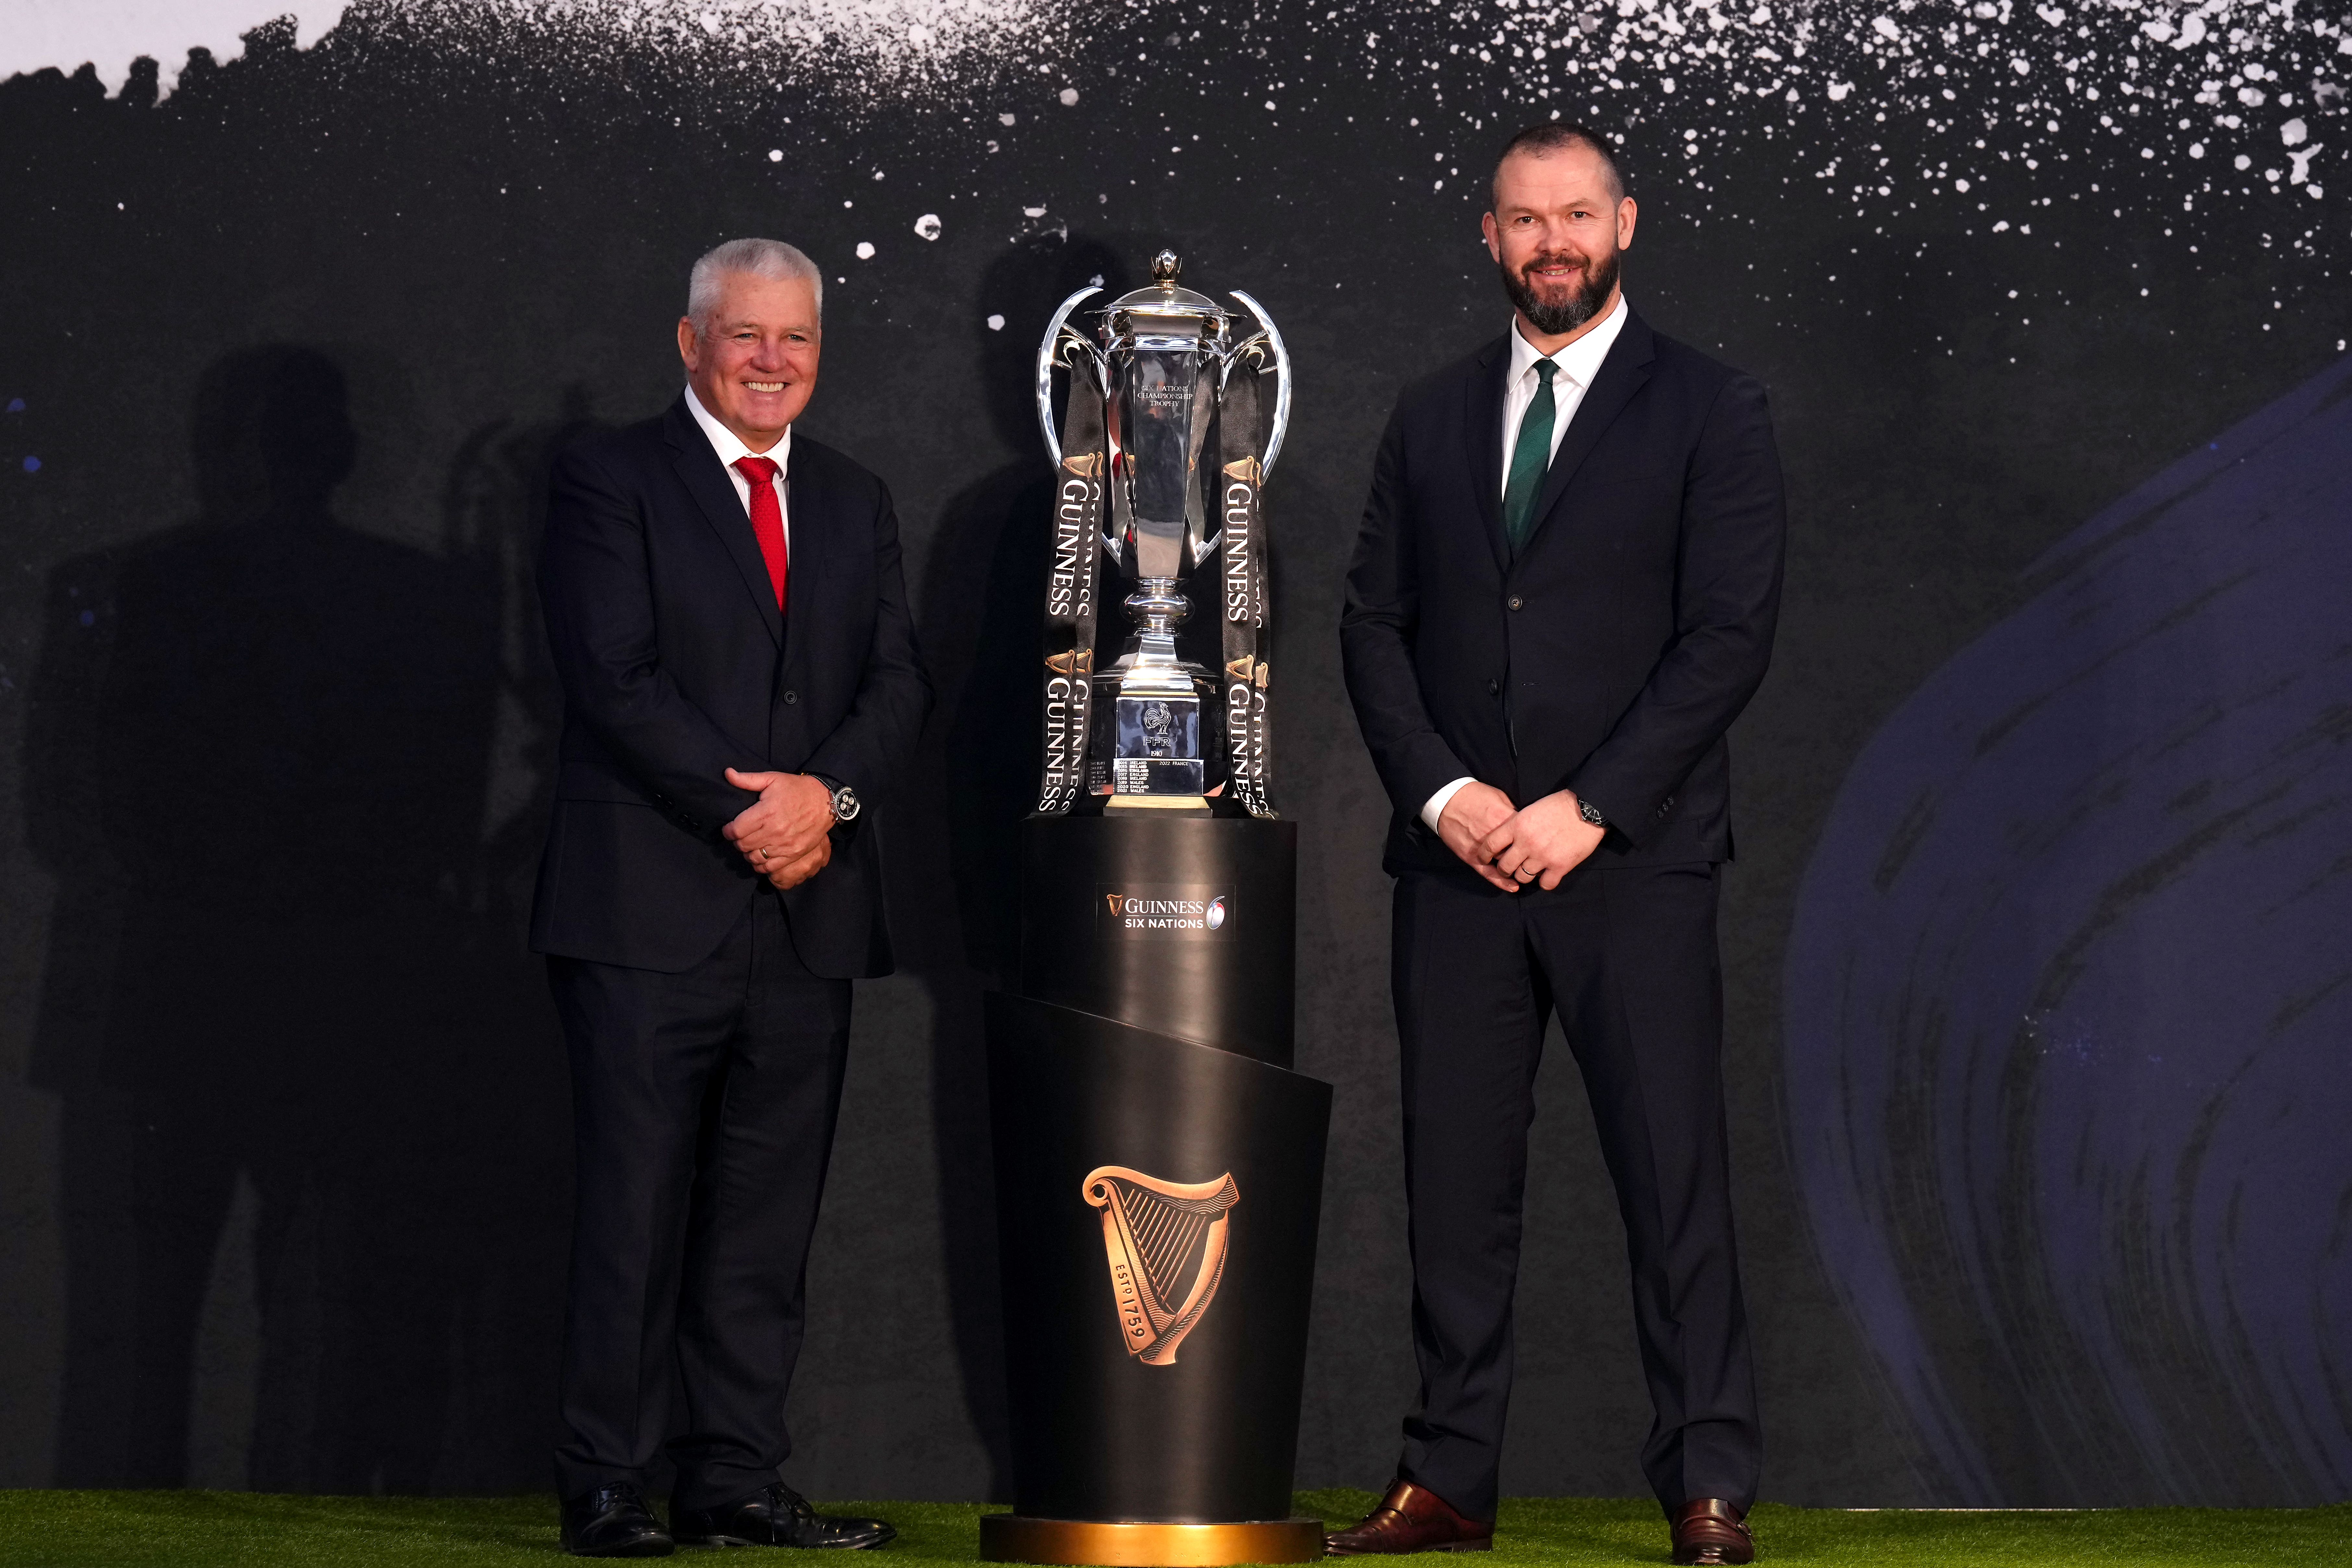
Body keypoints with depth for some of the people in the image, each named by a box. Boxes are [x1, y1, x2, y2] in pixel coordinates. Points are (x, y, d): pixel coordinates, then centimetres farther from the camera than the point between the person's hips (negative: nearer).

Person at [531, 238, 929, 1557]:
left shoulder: (857, 502, 18)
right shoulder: (611, 481, 1)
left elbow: (900, 681, 9)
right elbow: (615, 676, -9)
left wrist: (831, 790, -10)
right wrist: (741, 808, -15)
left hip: (809, 913, 5)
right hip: (651, 913, -5)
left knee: (767, 1220, 7)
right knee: (636, 1212, -3)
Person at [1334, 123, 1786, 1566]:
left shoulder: (1711, 412, 2)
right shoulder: (1433, 419, 14)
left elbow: (1731, 635, -6)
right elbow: (1374, 622, 12)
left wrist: (1589, 807, -12)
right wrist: (1441, 789, -4)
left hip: (1633, 855, -4)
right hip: (1457, 854, 4)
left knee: (1675, 1176, -3)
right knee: (1457, 1177, 5)